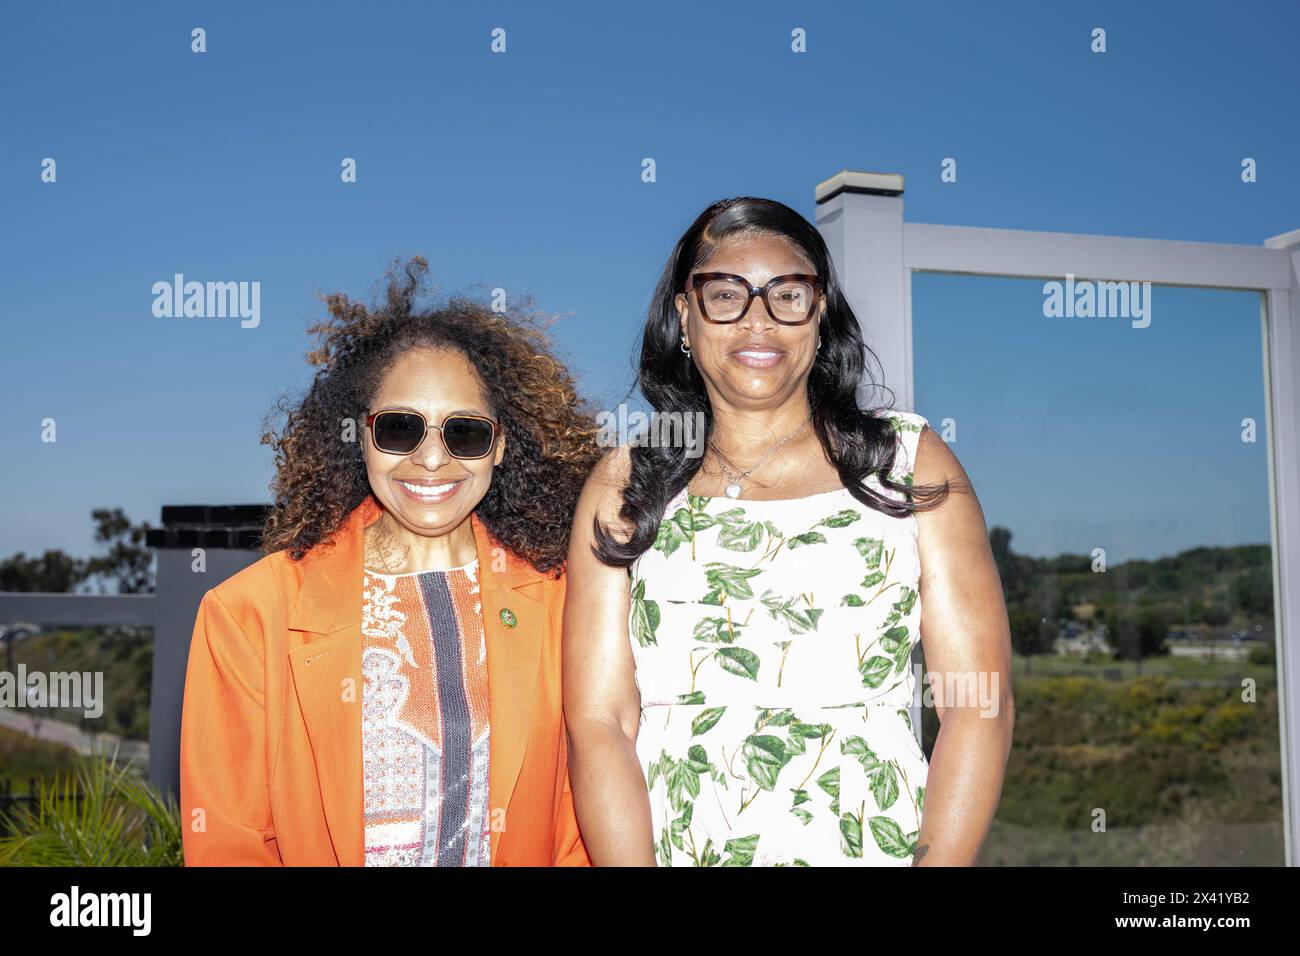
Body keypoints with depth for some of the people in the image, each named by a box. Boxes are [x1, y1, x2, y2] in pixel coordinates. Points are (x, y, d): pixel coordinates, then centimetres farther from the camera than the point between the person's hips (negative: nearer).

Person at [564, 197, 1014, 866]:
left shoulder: (911, 459, 9)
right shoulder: (624, 483, 9)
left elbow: (979, 705, 2)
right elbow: (598, 722, 1)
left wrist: (939, 859, -10)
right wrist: (631, 864, -12)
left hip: (880, 849, 0)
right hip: (670, 852, 0)